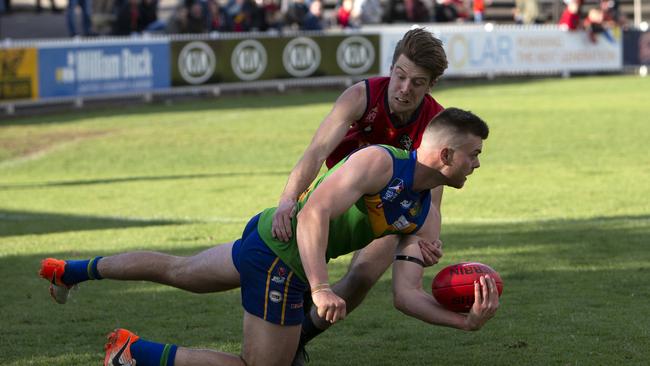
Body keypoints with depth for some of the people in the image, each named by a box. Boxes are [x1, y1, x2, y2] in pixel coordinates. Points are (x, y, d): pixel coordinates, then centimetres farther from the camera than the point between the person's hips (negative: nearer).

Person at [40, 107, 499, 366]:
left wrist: (464, 320, -15)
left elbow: (407, 294, 0)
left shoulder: (424, 219, 4)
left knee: (175, 270, 25)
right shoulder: (376, 161, -21)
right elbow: (314, 214, -30)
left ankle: (74, 270, 43)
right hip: (281, 250, -9)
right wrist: (320, 288, -40)